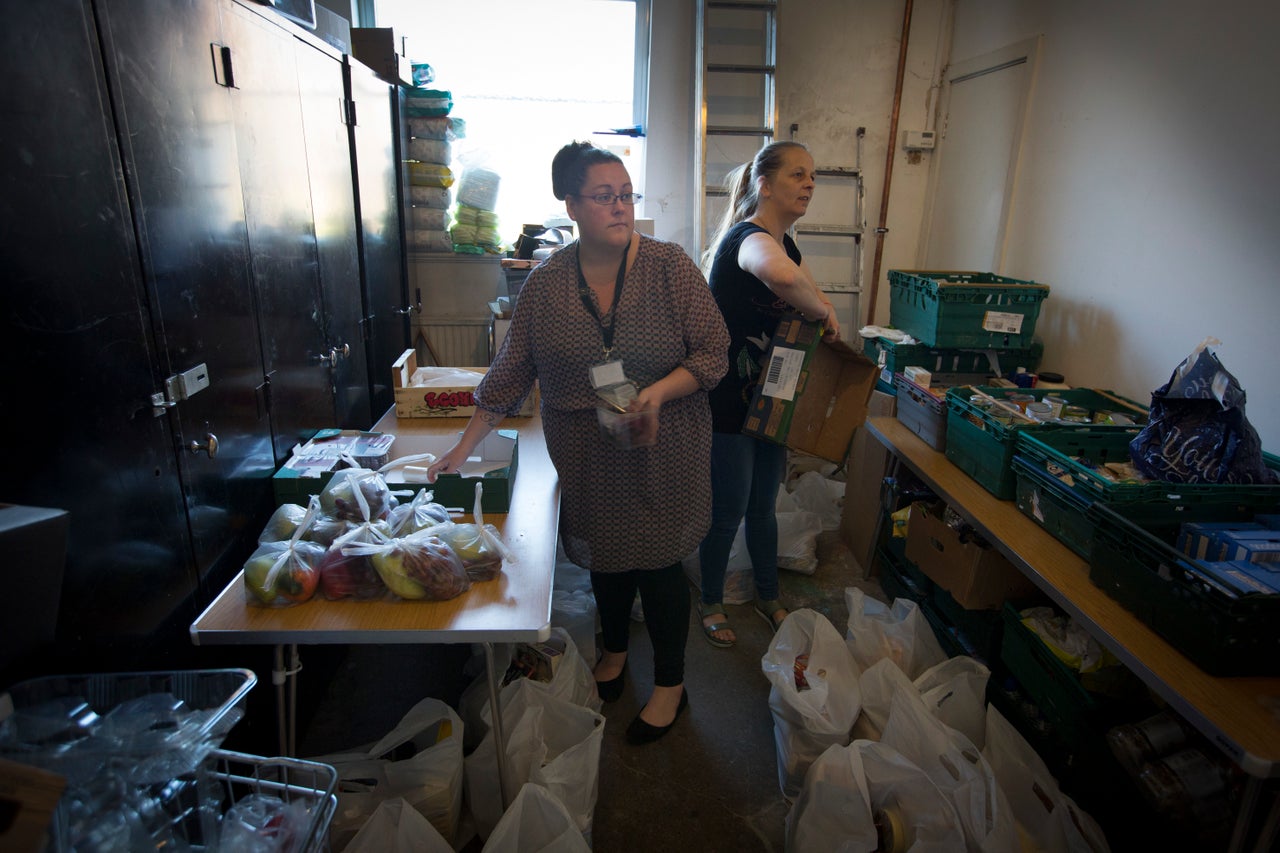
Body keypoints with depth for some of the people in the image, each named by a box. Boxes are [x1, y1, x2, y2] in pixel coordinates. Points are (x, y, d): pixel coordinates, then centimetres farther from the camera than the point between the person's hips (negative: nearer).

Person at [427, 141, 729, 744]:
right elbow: (511, 373, 0)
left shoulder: (669, 267, -11)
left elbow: (713, 354, -9)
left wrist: (657, 392, -25)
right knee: (604, 555, 17)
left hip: (661, 451, -2)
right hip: (586, 457, 3)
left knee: (657, 561, 6)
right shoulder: (545, 283, -4)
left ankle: (670, 684, 29)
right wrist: (465, 447, -1)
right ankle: (614, 650, 46)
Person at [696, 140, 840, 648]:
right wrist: (822, 312, -29)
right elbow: (780, 276, -47)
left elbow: (816, 300, 18)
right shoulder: (750, 237, -22)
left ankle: (769, 598, 40)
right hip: (729, 403, -8)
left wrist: (824, 319, -4)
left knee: (763, 508, 21)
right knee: (728, 512, 8)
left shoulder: (786, 244, 9)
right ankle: (711, 603, 32)